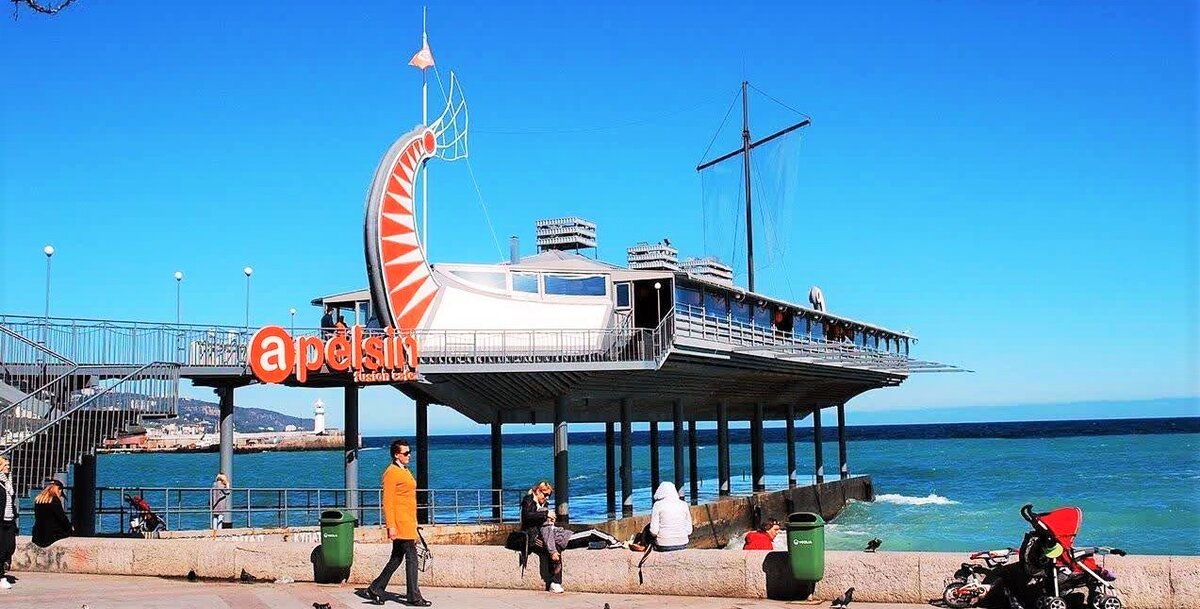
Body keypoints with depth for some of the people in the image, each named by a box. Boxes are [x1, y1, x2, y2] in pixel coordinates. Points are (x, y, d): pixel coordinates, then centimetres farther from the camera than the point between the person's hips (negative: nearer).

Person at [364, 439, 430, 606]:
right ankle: (414, 597, -2)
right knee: (412, 558, -7)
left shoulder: (405, 471, 18)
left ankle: (375, 589, 20)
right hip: (400, 524, -10)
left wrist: (413, 524, 21)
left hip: (407, 523, 10)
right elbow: (387, 501, -15)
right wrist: (391, 526, -20)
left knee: (396, 559, 13)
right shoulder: (391, 472, -11)